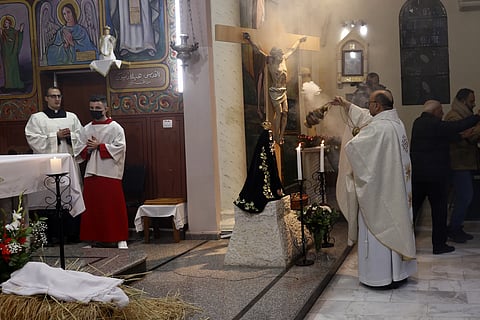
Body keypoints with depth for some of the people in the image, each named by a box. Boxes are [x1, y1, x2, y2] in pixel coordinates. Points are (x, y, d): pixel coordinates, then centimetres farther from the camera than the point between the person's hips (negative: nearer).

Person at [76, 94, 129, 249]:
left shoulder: (115, 128, 0)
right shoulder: (86, 129, 14)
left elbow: (120, 148, -11)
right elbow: (80, 152, 13)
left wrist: (99, 146, -12)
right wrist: (88, 148, -8)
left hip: (110, 173, -4)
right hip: (91, 173, 5)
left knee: (114, 207, -2)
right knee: (92, 207, 5)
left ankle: (120, 238, 5)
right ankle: (93, 238, 14)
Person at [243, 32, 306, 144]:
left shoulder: (284, 59, 10)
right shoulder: (270, 61, -7)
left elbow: (292, 49, 24)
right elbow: (258, 50, -13)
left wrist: (300, 40, 37)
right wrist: (249, 40, -21)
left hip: (283, 91, 7)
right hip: (275, 91, -7)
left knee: (285, 113, 2)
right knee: (278, 113, -9)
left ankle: (281, 137, 7)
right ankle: (276, 138, -4)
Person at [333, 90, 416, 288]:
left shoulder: (377, 128, -22)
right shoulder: (396, 122, 7)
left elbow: (352, 146, -20)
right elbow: (366, 117, 22)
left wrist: (356, 134, 2)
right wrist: (346, 105, 31)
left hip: (378, 188, -9)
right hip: (398, 189, 9)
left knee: (377, 229, 1)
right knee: (396, 224, 14)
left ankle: (380, 276, 8)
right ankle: (399, 272, 24)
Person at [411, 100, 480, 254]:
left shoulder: (417, 123, 9)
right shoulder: (436, 125, -15)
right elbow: (459, 125, -14)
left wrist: (460, 136, 19)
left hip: (416, 173, 7)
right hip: (436, 175, -7)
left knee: (412, 208, 11)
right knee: (439, 210, 4)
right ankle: (439, 244, 9)